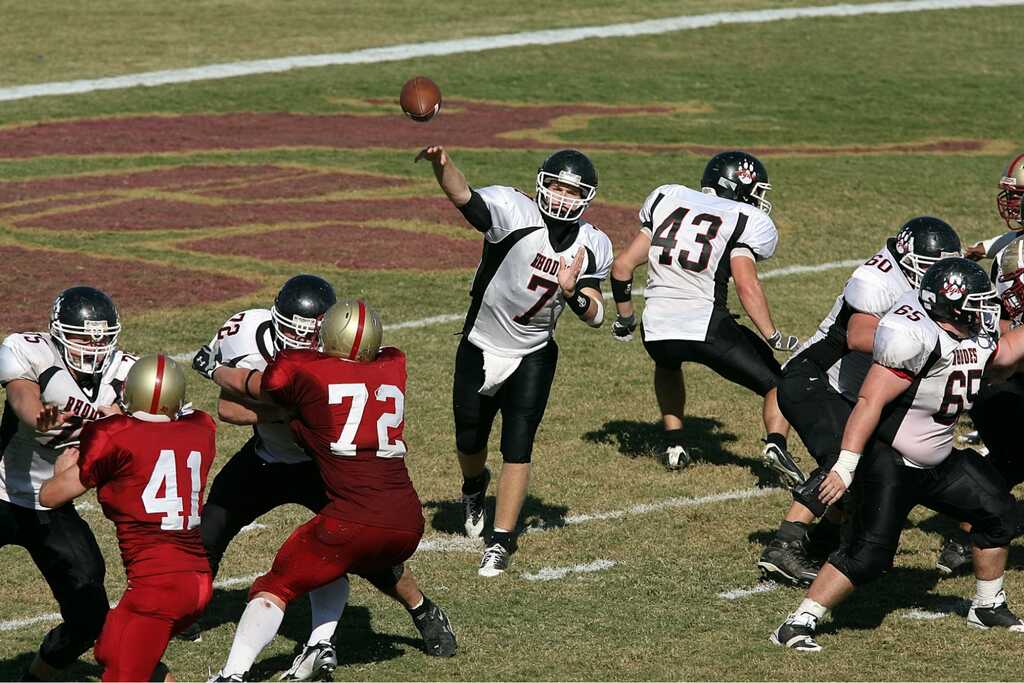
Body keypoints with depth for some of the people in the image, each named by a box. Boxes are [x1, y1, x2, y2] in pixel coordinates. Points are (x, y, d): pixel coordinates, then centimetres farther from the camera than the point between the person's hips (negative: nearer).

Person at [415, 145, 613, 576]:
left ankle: (502, 541, 3)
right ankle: (474, 485, 51)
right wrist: (441, 164, -63)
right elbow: (463, 196, -42)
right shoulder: (513, 212, -23)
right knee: (469, 441, 16)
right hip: (480, 350, -1)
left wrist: (574, 293, -26)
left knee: (518, 446, -8)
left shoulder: (592, 247, -8)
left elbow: (595, 317, -4)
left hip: (533, 357, 1)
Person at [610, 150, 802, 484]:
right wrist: (773, 337, -7)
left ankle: (674, 444, 31)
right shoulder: (744, 221, 2)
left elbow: (623, 266, 15)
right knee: (779, 384, 10)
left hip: (656, 329, 4)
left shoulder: (666, 200, 16)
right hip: (706, 327, -4)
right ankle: (776, 442, -16)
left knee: (668, 364, 40)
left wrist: (625, 318, 28)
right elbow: (747, 286, -13)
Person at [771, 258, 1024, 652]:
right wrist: (845, 467, -32)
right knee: (868, 554, -18)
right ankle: (797, 624, -13)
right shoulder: (917, 338, -25)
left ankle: (988, 607, 31)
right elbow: (870, 401, -28)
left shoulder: (974, 339, 2)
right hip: (889, 462, -9)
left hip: (937, 463, 9)